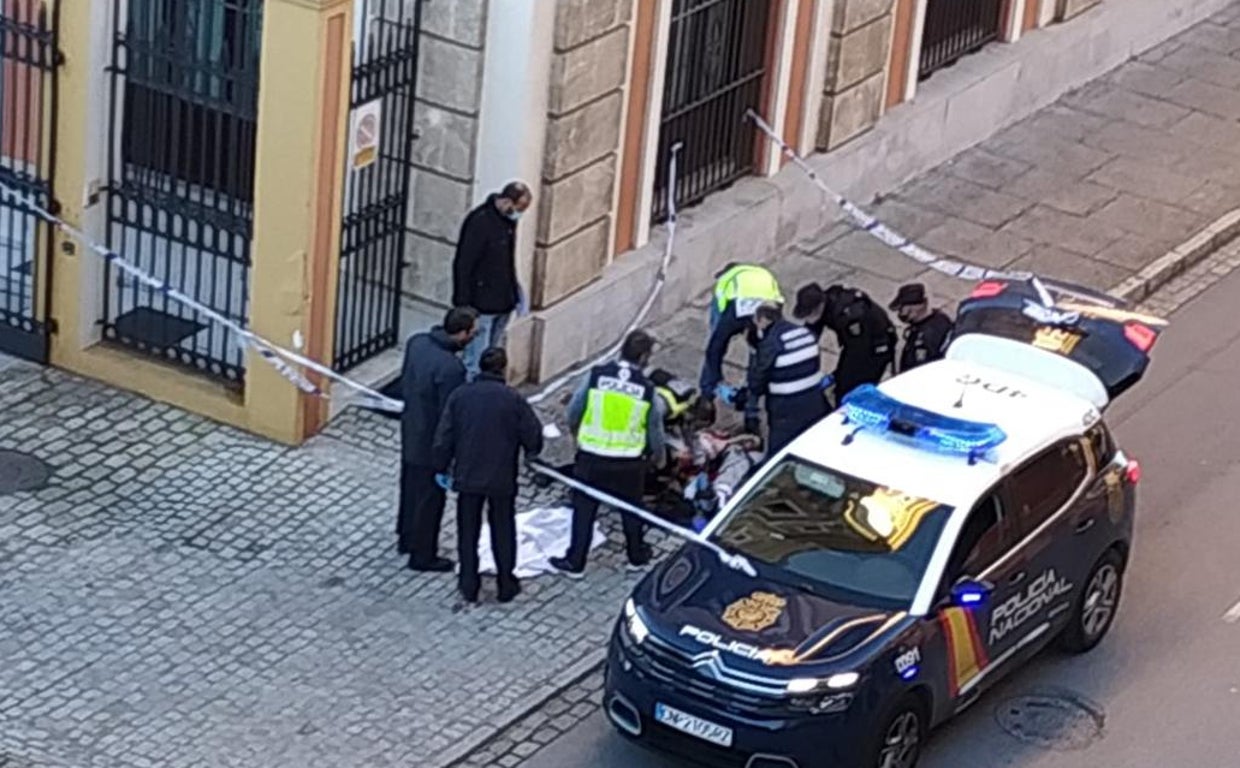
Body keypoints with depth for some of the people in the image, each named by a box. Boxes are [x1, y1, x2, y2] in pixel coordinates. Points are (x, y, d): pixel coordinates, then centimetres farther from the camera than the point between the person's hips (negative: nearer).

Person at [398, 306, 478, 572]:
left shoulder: (417, 342, -9)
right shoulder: (451, 368, -34)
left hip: (409, 430, 8)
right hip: (431, 442, -8)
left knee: (410, 487, 26)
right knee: (429, 498, 11)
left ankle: (407, 537, 45)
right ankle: (422, 555, 26)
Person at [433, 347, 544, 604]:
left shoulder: (459, 396, -6)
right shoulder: (513, 400, -12)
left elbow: (444, 439, -4)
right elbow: (533, 436, -6)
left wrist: (442, 468, 9)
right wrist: (531, 453, 17)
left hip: (467, 477, 1)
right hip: (502, 479, -1)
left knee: (468, 532, 13)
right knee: (503, 532, 14)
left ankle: (469, 585, 16)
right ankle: (506, 585, 21)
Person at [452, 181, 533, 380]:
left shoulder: (508, 220, 4)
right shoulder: (480, 222, -22)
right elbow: (464, 265, -19)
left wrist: (515, 291, 18)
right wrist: (464, 304, -19)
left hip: (503, 303, 8)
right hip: (481, 305, -8)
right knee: (476, 360, -3)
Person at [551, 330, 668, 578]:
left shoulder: (597, 375, -10)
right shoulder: (648, 389, -10)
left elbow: (574, 411, 0)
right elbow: (655, 428, 1)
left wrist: (576, 430, 23)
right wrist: (660, 455, 22)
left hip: (591, 457, 0)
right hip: (629, 462, 0)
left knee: (584, 509, 13)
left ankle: (575, 562, 18)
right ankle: (637, 556, 37)